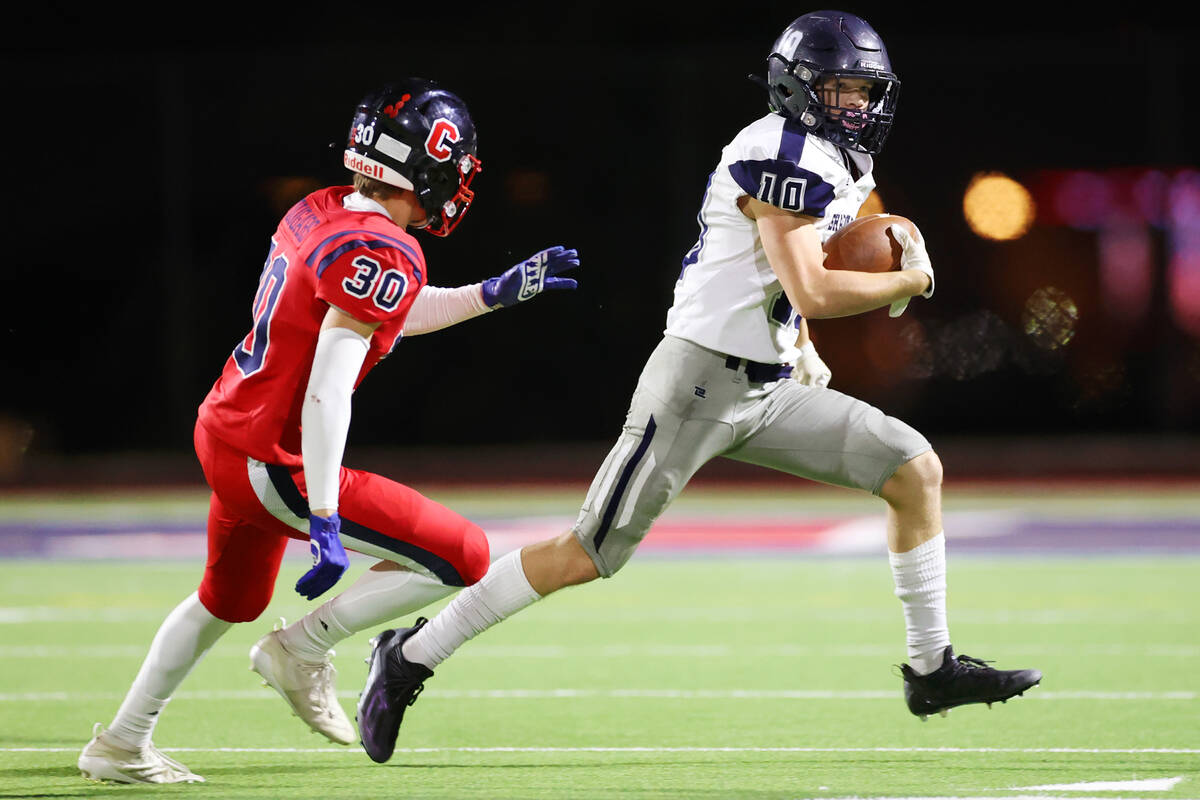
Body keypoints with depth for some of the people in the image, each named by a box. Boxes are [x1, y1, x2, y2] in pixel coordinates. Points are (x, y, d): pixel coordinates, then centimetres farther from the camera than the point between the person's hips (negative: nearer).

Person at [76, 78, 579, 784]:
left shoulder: (320, 214, 6)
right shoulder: (383, 256, -21)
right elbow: (326, 393, -27)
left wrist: (496, 293, 24)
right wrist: (325, 520, -28)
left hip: (222, 433, 10)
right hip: (274, 465, -10)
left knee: (229, 602, 32)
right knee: (462, 559, -5)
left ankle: (119, 747, 40)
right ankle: (305, 650, 5)